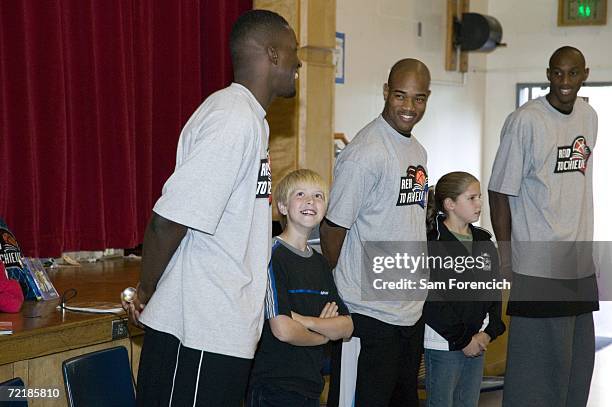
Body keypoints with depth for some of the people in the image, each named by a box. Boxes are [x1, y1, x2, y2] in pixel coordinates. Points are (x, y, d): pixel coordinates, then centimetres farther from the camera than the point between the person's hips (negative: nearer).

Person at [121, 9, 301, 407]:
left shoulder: (249, 118, 14)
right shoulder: (234, 120, -19)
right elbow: (169, 219, -20)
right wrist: (146, 293, -9)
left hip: (226, 327, 10)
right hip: (200, 333, -10)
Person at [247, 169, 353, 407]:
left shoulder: (320, 263, 12)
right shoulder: (273, 256, -12)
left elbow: (346, 327, 5)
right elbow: (283, 330, -21)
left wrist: (304, 320, -14)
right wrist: (324, 334, -2)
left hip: (311, 386, 7)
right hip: (274, 387, -7)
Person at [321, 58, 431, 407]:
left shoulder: (418, 152, 12)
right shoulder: (364, 154, -16)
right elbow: (333, 228, -13)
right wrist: (335, 297, -6)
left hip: (411, 313, 9)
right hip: (370, 314, -9)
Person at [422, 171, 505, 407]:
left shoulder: (484, 242, 10)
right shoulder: (432, 245, -12)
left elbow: (494, 293, 11)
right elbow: (433, 302, -16)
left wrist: (488, 333, -3)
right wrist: (463, 340, -13)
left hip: (477, 343, 6)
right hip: (443, 345, -6)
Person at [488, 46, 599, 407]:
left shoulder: (589, 117, 10)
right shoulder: (525, 121, -11)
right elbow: (499, 192, -9)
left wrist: (588, 250, 18)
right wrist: (506, 261, -11)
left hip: (581, 267, 7)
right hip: (539, 268, -7)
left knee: (579, 361, 13)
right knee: (538, 364, -4)